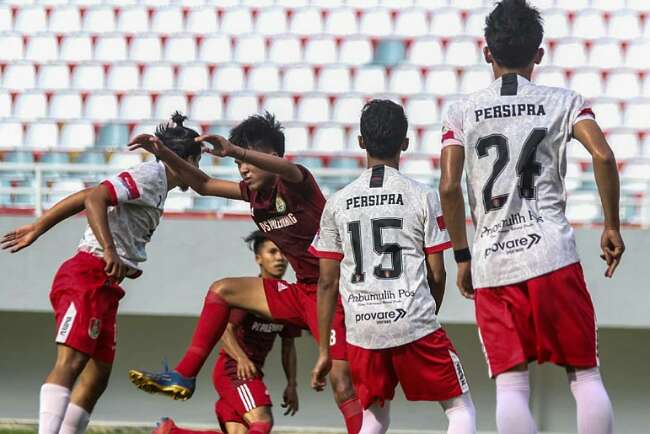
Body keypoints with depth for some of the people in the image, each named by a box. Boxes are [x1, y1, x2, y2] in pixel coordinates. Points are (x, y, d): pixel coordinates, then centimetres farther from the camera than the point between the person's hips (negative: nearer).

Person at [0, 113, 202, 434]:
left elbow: (80, 198, 20)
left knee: (98, 374, 6)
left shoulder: (157, 183, 22)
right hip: (88, 276, -10)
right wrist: (109, 250, -29)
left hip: (104, 284, 10)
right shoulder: (150, 176, -6)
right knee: (70, 361, -22)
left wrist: (38, 228, 22)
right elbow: (94, 198, -20)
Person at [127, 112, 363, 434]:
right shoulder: (255, 192, 7)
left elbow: (284, 168, -39)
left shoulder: (296, 182, -15)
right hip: (301, 292, 8)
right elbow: (203, 185, 15)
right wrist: (163, 154, 3)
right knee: (222, 290, 10)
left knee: (341, 381, -18)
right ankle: (183, 377, 11)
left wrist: (234, 150, -57)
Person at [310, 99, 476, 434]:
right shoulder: (422, 196, -1)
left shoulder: (338, 203, 6)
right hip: (414, 324, -3)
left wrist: (324, 351, 12)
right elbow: (436, 274, 1)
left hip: (361, 329, 3)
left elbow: (327, 283, 7)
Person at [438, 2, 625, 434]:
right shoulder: (562, 102, 5)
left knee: (510, 383, 1)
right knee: (585, 373, 5)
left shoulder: (463, 112, 8)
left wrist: (462, 257, 10)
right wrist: (612, 227, 1)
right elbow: (603, 156, -10)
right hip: (551, 253, -1)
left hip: (491, 261, 1)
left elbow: (449, 188, 0)